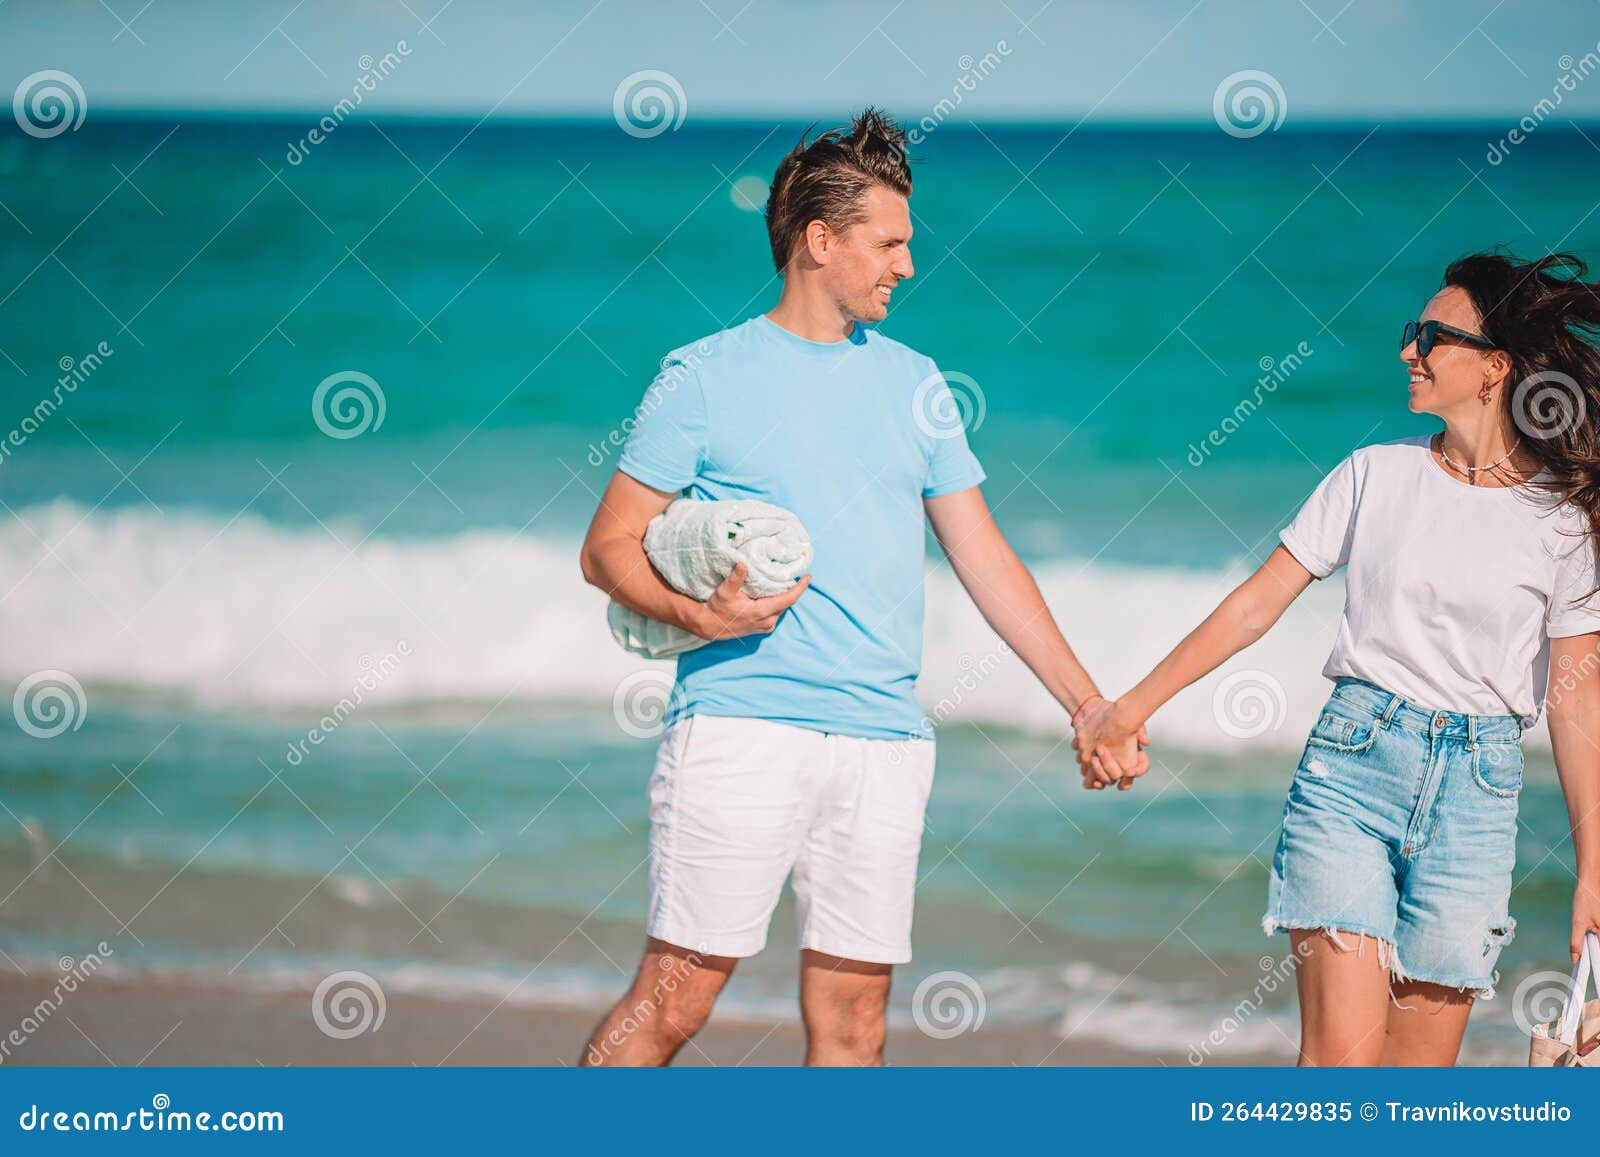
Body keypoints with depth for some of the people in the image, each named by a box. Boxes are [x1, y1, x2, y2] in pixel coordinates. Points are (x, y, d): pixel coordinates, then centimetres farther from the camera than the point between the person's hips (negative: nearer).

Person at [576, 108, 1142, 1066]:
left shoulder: (914, 384, 16)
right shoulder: (705, 377, 3)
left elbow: (983, 554, 18)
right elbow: (610, 547, 3)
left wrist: (1087, 703, 13)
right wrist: (700, 613, -16)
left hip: (884, 743, 4)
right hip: (741, 726, -4)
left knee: (852, 1020, 2)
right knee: (676, 997, -9)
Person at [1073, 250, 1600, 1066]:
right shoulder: (1377, 476, 5)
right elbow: (1256, 604, 9)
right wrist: (1128, 711, 6)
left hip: (1477, 790, 0)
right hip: (1354, 762, 0)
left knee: (1419, 1070, 0)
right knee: (1340, 1052, -12)